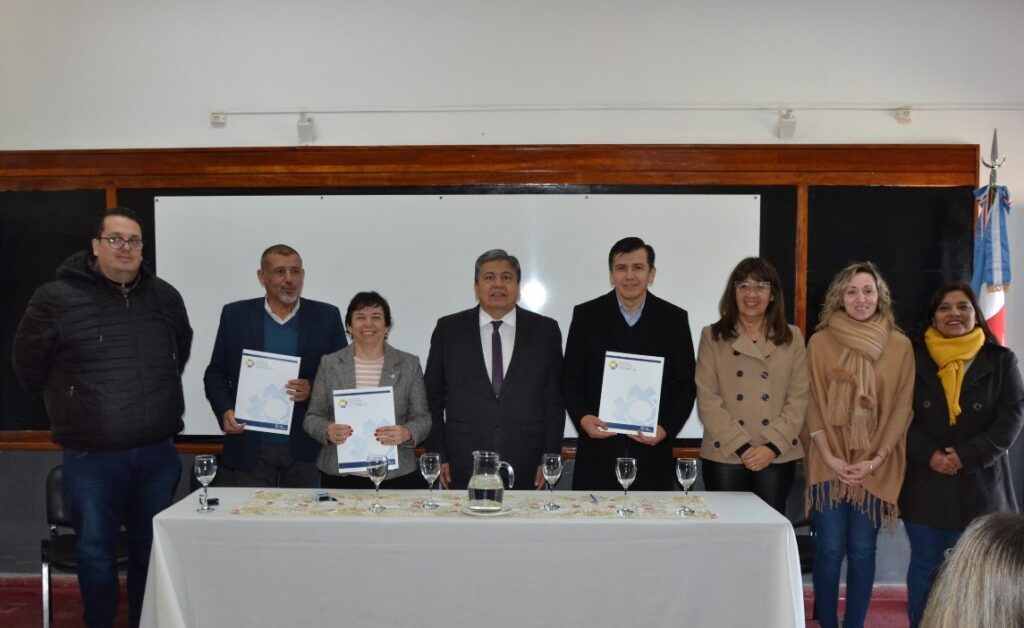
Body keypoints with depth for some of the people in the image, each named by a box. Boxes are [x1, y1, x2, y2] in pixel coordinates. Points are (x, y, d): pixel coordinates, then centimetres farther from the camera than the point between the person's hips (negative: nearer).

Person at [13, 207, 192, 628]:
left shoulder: (165, 297, 3)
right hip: (90, 456, -3)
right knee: (95, 549, 10)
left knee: (152, 548, 14)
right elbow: (29, 367, 3)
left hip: (157, 452, 3)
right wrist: (74, 402, 10)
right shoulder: (57, 298, -9)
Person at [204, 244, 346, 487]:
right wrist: (225, 411, -8)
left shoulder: (326, 317, 2)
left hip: (306, 449, 0)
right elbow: (215, 374, 9)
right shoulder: (235, 315, 4)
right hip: (249, 447, 0)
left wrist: (313, 389, -13)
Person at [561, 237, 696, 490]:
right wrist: (582, 417, -12)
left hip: (652, 451, 1)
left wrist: (666, 428, -8)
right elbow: (570, 379, 4)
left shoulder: (674, 319, 4)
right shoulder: (586, 315, 2)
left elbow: (685, 384, 6)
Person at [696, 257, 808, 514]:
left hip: (777, 457, 1)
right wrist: (742, 446, -12)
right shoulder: (712, 336, 3)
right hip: (725, 456, -1)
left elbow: (799, 398, 2)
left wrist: (773, 446, -10)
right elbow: (707, 399, -4)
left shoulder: (792, 338, 7)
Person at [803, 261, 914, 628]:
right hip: (829, 464, -1)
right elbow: (813, 404, -1)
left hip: (876, 468, 1)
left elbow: (901, 407, 1)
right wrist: (830, 457, -10)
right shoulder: (820, 342, 0)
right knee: (830, 550, 1)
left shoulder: (900, 345, 3)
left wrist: (874, 460, -8)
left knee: (862, 552, 6)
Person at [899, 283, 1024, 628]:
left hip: (979, 483, 0)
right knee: (924, 566, 9)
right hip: (924, 483, 0)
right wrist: (929, 455, -14)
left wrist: (968, 456, -14)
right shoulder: (914, 358, 2)